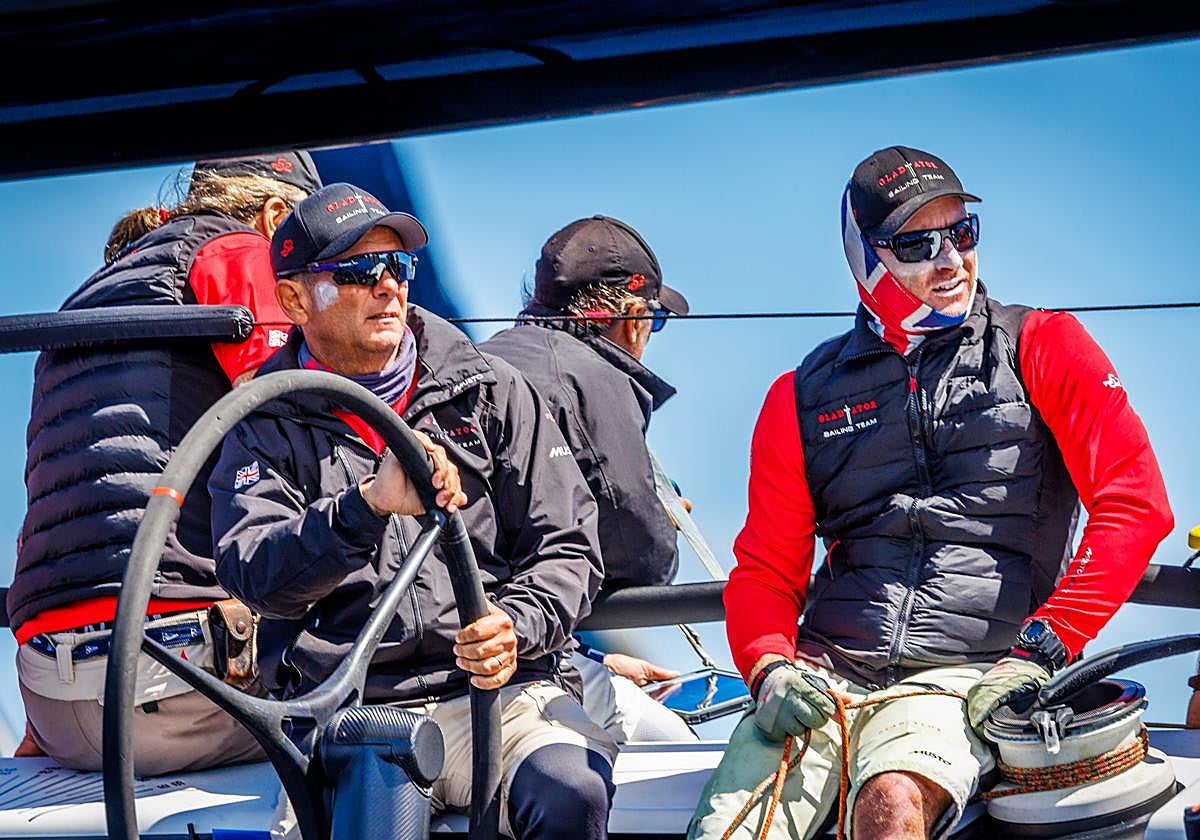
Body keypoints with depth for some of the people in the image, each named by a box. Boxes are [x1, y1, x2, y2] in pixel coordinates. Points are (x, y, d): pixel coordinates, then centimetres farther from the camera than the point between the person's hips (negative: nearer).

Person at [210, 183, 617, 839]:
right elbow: (252, 575, -9)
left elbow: (567, 549, 11)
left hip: (500, 687, 2)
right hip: (349, 708, -1)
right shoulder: (266, 427, 9)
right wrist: (368, 506, -26)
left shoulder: (491, 392, 13)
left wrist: (516, 626, -11)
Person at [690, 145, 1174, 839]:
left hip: (968, 674, -2)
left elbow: (1135, 502, -2)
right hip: (824, 671, 3)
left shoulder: (1040, 347, 8)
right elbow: (765, 570, 16)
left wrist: (1042, 649, -10)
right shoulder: (802, 397, 16)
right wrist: (771, 668, -5)